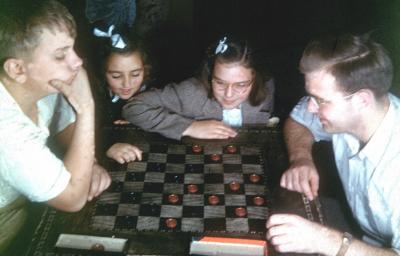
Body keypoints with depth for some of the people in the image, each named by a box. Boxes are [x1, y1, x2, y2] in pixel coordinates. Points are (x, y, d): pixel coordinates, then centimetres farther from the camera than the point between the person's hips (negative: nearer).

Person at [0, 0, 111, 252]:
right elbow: (73, 198, -29)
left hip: (21, 203, 6)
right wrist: (86, 108, -32)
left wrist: (89, 164, -13)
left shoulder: (44, 85, -15)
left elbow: (66, 126, 6)